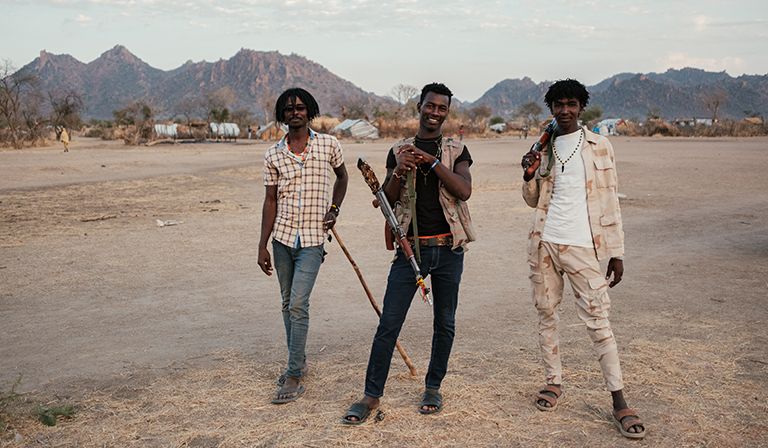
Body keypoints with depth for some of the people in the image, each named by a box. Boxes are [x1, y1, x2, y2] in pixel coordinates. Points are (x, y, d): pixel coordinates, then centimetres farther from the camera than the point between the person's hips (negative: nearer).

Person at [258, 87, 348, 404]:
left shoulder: (328, 145, -1)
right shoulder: (273, 155, 3)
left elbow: (342, 176, 18)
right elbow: (271, 201, 5)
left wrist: (334, 210, 4)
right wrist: (262, 245, 1)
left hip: (313, 238, -3)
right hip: (282, 238, 3)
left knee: (298, 305, -11)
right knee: (288, 304, 13)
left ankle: (294, 378, -5)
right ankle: (298, 361, 30)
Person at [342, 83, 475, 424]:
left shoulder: (457, 151, 6)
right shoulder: (398, 151, 8)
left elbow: (464, 191, -12)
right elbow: (386, 202, 2)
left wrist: (430, 160, -19)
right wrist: (398, 172, -15)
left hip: (448, 248, 1)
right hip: (410, 247, 0)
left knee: (445, 323, 10)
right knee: (388, 324, -3)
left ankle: (433, 388, 26)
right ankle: (371, 396, 4)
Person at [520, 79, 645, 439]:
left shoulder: (599, 146, 1)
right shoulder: (543, 148, 10)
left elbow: (609, 201, 0)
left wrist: (616, 252, -4)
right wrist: (529, 175, -6)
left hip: (583, 246, -4)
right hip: (544, 243, 4)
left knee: (597, 320, -5)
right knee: (546, 313, 9)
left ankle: (619, 401, 1)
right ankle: (554, 382, 23)